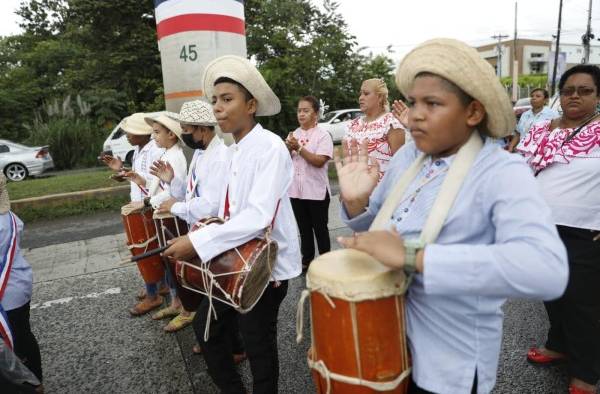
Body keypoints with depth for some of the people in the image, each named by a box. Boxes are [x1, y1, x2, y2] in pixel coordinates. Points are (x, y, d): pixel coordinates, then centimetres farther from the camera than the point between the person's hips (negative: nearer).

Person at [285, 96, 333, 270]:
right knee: (303, 227, 15)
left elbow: (319, 161, -18)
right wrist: (289, 149, -10)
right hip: (296, 190, 5)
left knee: (320, 228, 7)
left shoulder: (323, 135, -6)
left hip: (316, 190, -5)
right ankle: (307, 259, 28)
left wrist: (299, 148, -19)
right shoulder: (293, 134, 10)